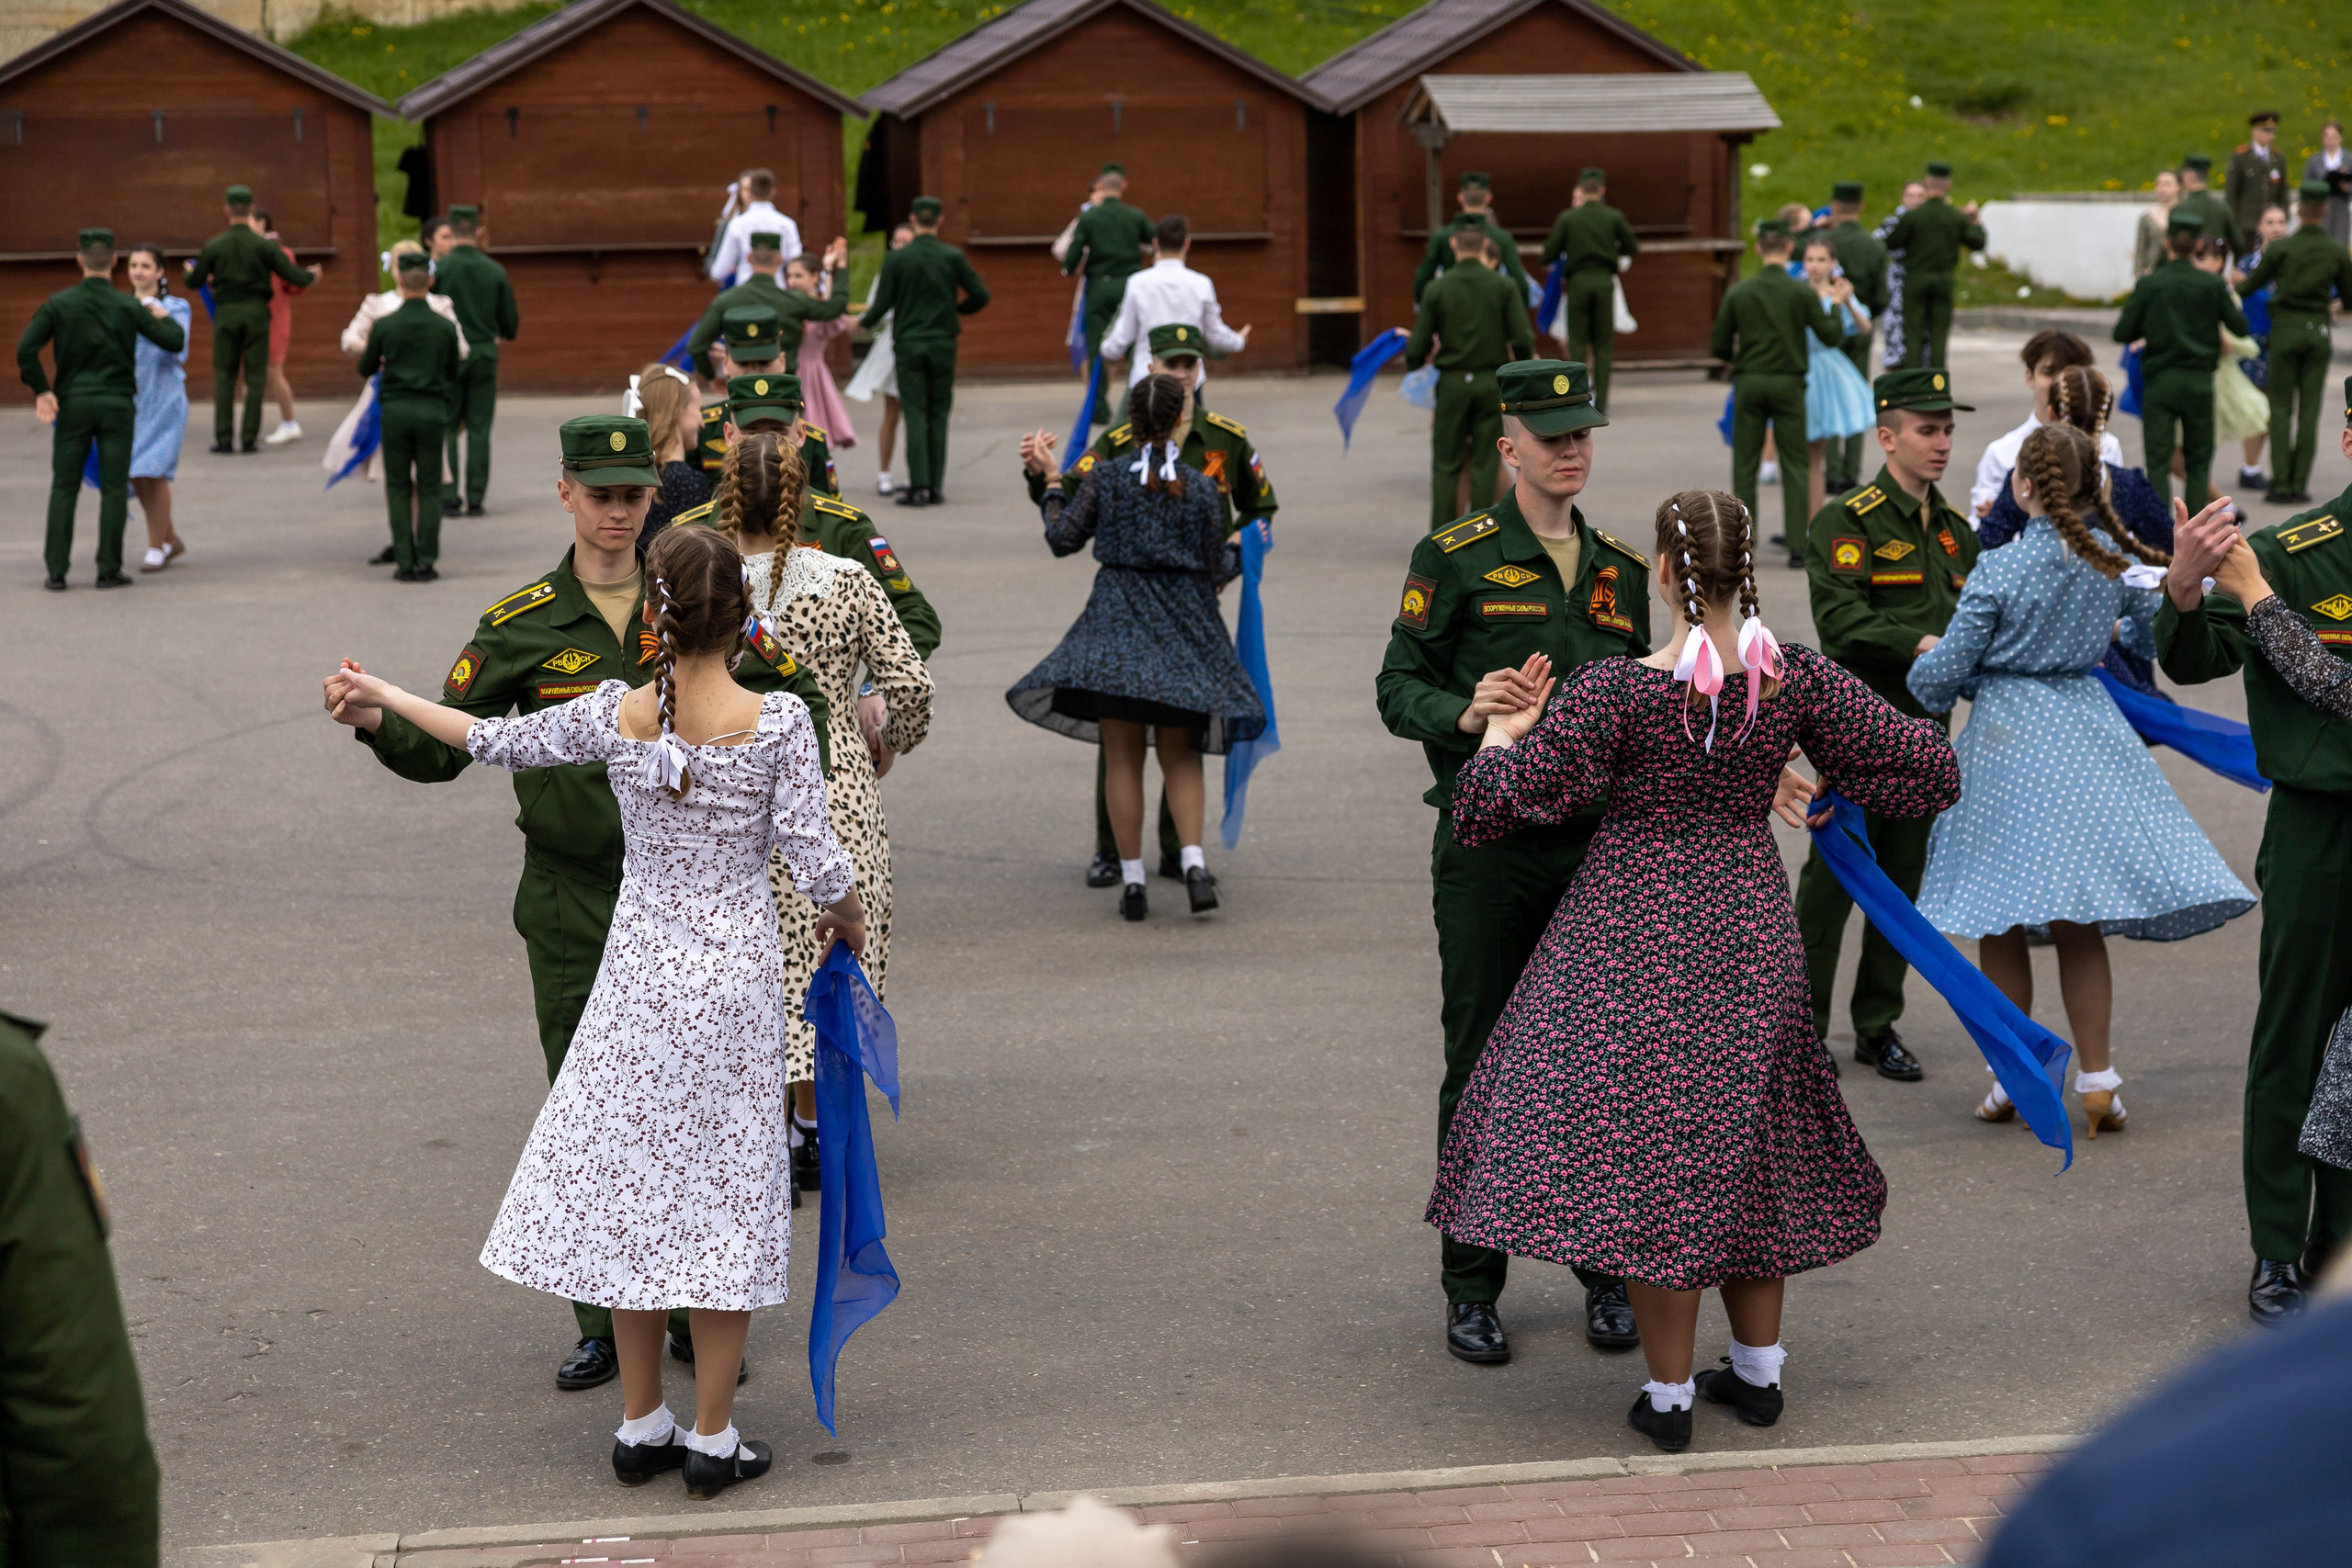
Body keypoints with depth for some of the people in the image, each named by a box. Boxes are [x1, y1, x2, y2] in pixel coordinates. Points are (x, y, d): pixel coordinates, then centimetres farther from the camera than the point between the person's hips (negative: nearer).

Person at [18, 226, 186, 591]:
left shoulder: (59, 303, -4)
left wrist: (41, 390, -1)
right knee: (113, 489, 5)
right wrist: (162, 317, 18)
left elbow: (26, 349, -12)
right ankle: (109, 570, 2)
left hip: (73, 403, 1)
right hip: (117, 406, -1)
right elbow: (175, 342, -2)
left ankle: (56, 571, 1)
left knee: (64, 488, 7)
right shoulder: (129, 307, -4)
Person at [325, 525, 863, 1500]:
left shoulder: (614, 714, -7)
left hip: (638, 972, 2)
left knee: (635, 1182, 13)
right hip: (737, 979, -2)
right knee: (725, 1189, 7)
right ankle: (712, 1438, 10)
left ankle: (641, 1426, 20)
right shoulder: (778, 723, -14)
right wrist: (847, 918, 10)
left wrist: (386, 698, 22)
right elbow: (816, 862, -13)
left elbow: (496, 741, 6)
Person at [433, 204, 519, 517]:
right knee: (479, 430, 5)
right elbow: (510, 325, 6)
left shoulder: (438, 268, -8)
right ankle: (475, 499, 4)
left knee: (446, 429, 5)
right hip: (484, 355, 2)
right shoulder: (496, 272, 1)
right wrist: (506, 333, 28)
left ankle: (448, 496, -1)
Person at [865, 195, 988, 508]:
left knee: (915, 415, 0)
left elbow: (882, 306, -5)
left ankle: (919, 485, -7)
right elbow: (980, 296, -1)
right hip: (943, 343, 1)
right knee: (938, 414, 8)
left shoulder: (896, 259, -6)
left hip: (908, 343, -1)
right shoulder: (953, 257, -3)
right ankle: (934, 485, 7)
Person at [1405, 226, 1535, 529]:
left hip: (1452, 382, 0)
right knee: (1485, 465, 5)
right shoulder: (1504, 286, -3)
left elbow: (1418, 344, -3)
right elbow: (1523, 339, -8)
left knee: (1446, 466, 6)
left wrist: (1412, 372, 17)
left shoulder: (1437, 288, -3)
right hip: (1492, 383, 0)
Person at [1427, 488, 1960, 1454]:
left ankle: (1667, 1396, 11)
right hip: (1752, 933, 4)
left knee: (1649, 1151, 6)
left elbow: (1487, 808, -17)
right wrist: (1831, 777, 15)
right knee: (1747, 1139, 19)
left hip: (1639, 936, -4)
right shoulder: (1797, 680, -8)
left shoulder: (1613, 693, -19)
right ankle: (1757, 1371, 29)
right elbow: (1931, 770, 0)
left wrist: (1502, 729, 1)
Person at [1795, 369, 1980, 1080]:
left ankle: (1878, 1026, 22)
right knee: (1831, 882, -2)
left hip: (1925, 729, 6)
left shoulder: (1955, 528, 12)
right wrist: (1920, 645, -30)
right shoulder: (1845, 522, -10)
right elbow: (1841, 621, -21)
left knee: (1904, 882, 11)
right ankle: (1802, 1031, 8)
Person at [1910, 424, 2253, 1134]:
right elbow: (2155, 629, 16)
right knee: (2079, 924, 11)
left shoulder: (1999, 570, -15)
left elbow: (1941, 674, -11)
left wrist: (1927, 665, 13)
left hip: (2006, 743, -4)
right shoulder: (2112, 557, -2)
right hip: (2085, 734, 4)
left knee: (2001, 926, 8)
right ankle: (2097, 1080, 12)